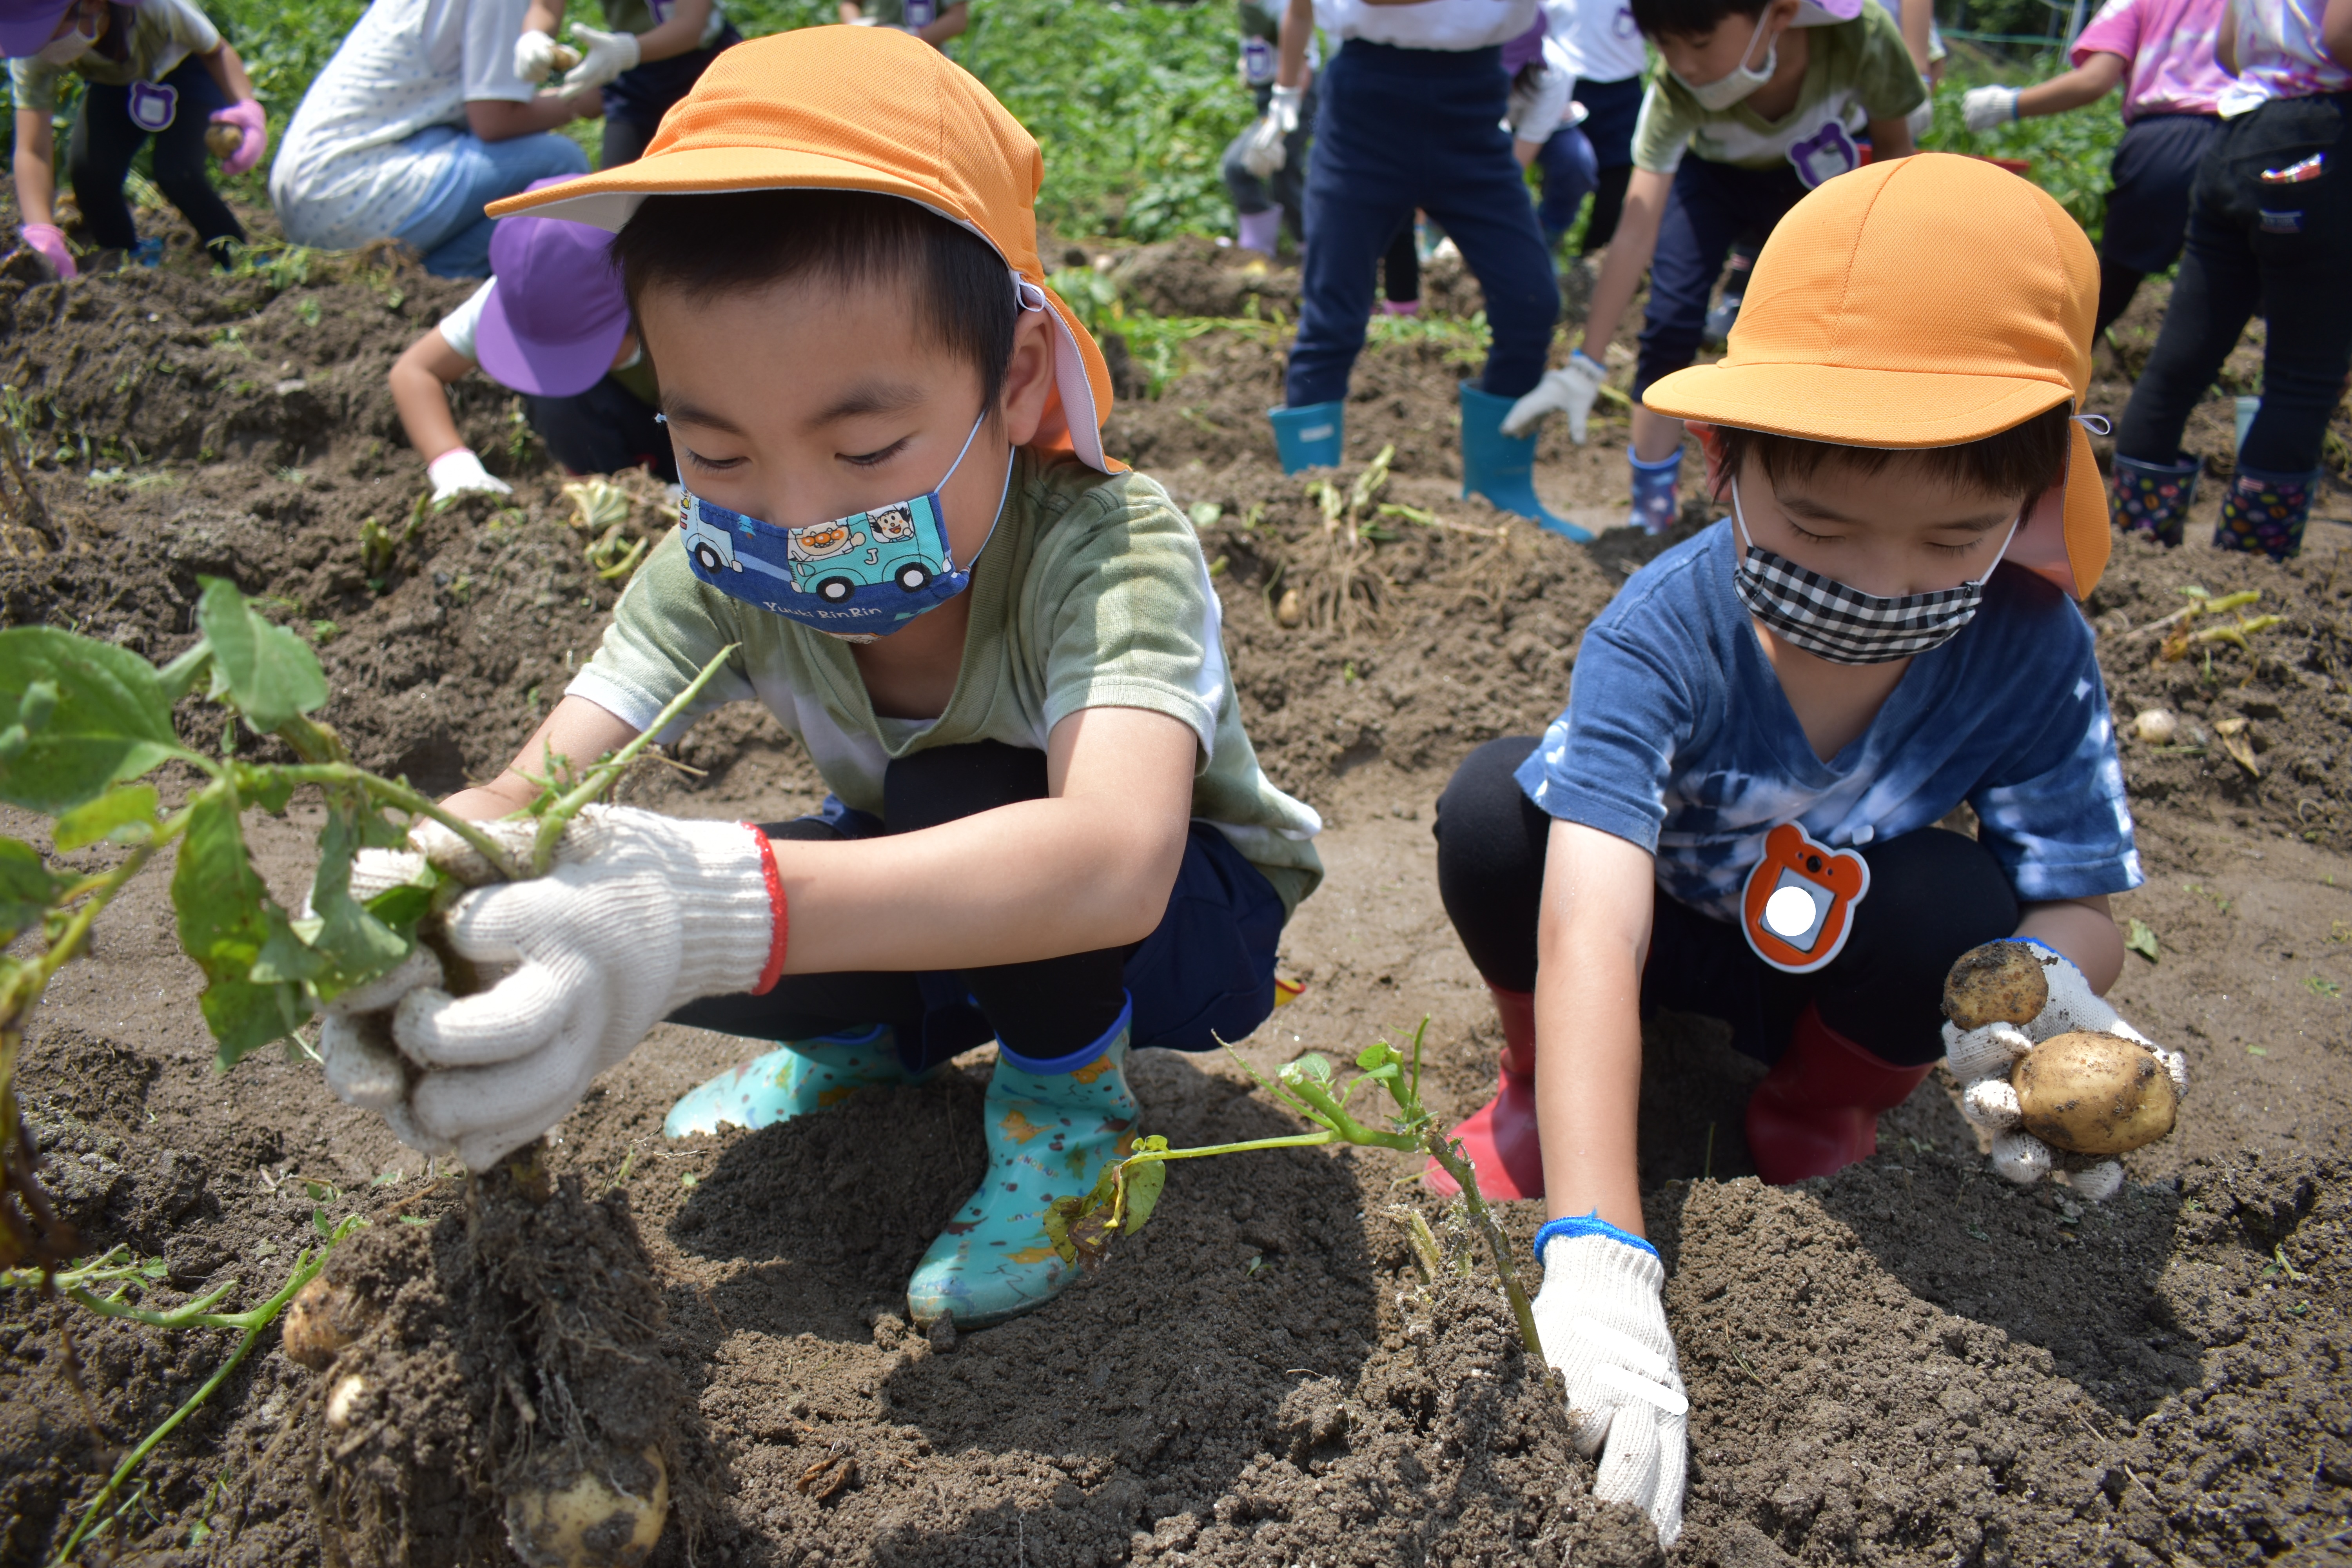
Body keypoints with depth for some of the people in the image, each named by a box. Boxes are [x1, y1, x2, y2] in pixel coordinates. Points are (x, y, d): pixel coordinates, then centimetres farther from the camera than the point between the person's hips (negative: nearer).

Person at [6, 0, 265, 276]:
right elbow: (33, 151, -35)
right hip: (110, 85, 2)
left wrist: (247, 106, -41)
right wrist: (42, 234, -52)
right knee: (87, 166, -23)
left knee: (176, 172, -27)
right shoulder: (31, 57, -33)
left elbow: (216, 51, -21)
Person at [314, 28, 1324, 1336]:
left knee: (964, 791, -35)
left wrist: (720, 905, -65)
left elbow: (1110, 864, -53)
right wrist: (417, 892, -50)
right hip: (958, 921, 5)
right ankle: (876, 1045, 13)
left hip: (1182, 919, -4)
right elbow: (527, 795, -25)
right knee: (629, 920, -18)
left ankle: (1066, 1098, -6)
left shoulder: (1109, 548, -36)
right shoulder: (728, 565, -19)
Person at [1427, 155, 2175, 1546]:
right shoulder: (1663, 635, -35)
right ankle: (1542, 1087, -2)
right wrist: (1597, 1257, -56)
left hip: (1838, 959, 2)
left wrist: (2044, 990, -44)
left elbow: (2081, 904, -16)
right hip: (1667, 926, -1)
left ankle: (1825, 1111, 3)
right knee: (1494, 811, -31)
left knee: (1965, 914, -32)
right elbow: (1593, 929, -46)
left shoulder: (2031, 654, -25)